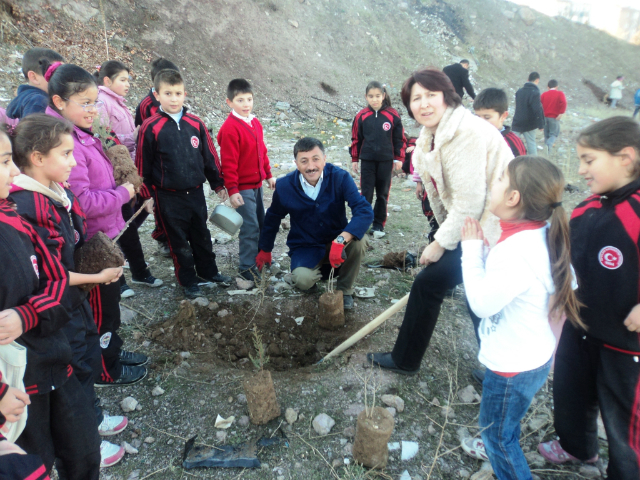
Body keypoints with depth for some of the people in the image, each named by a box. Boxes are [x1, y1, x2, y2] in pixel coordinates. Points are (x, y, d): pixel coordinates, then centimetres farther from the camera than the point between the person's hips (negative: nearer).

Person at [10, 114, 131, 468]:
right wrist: (97, 277, -18)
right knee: (75, 371, 10)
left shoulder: (59, 192, 0)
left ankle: (93, 417, 48)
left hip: (75, 299, 8)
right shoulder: (26, 207, -27)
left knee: (90, 358, 24)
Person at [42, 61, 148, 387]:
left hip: (104, 234, 9)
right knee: (100, 307, 8)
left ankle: (112, 350, 42)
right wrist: (123, 193, -15)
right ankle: (105, 371, 28)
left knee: (109, 299, 23)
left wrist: (118, 183, 0)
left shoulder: (81, 134, 6)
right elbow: (82, 201, -27)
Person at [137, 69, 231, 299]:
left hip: (196, 192, 3)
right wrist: (147, 194, -2)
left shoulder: (196, 123, 0)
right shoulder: (150, 127, -10)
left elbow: (210, 156, 7)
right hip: (168, 196, -3)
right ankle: (188, 281, 25)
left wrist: (218, 184, 10)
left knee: (201, 235, 18)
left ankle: (208, 271, 36)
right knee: (179, 240, 10)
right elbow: (142, 164, -5)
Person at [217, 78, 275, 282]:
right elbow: (228, 162, -17)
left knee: (260, 223, 17)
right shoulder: (230, 128, -16)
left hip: (256, 183, 8)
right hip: (242, 187, -8)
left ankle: (258, 256, 34)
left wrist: (268, 175, 19)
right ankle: (246, 267, 8)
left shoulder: (255, 123, 8)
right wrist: (232, 190, -19)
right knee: (250, 226, -5)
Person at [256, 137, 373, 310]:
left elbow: (364, 210, -29)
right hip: (305, 247, 0)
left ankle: (344, 289, -3)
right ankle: (321, 269, 11)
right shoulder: (284, 186, -13)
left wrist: (341, 240, -44)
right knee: (302, 280, -29)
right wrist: (265, 250, 17)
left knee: (358, 242, -32)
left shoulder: (340, 177, -19)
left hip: (336, 241, 0)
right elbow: (272, 218, 6)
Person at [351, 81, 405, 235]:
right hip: (367, 160, 0)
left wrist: (399, 159, 0)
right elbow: (356, 139, 5)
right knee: (366, 193, 2)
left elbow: (400, 139, 2)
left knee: (383, 194, 9)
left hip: (386, 160, 0)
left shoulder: (393, 115, -3)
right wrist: (354, 159, 6)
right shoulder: (361, 116, -1)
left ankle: (379, 223, 19)